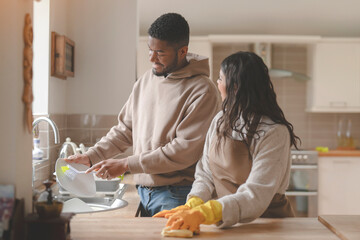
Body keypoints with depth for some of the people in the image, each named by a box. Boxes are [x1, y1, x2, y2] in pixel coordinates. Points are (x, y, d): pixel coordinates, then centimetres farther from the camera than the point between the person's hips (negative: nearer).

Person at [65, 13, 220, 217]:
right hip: (144, 191, 6)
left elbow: (186, 150, -20)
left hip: (176, 198, -6)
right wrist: (91, 156, 3)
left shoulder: (202, 91, -14)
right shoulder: (145, 81, 10)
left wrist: (126, 165, -19)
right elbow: (125, 129, 16)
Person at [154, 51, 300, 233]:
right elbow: (205, 174, 6)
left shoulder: (274, 132, -14)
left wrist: (202, 213, -33)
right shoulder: (220, 120, 6)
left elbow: (256, 196, -22)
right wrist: (192, 205, -14)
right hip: (224, 222, 4)